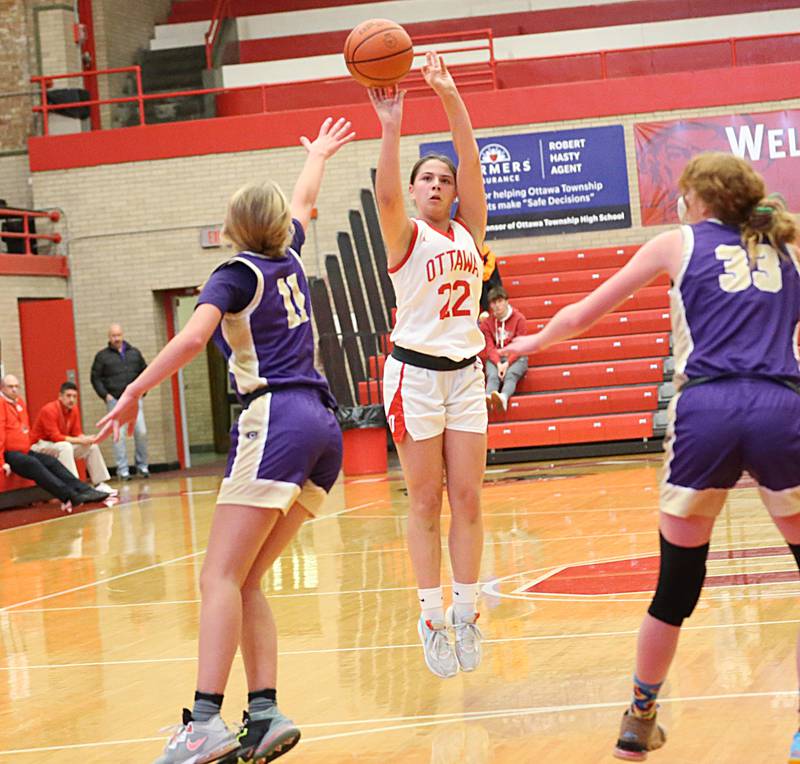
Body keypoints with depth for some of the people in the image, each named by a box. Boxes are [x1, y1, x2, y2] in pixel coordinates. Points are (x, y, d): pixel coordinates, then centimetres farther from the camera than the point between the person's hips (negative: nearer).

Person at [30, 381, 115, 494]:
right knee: (65, 446, -37)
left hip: (63, 445, 8)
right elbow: (55, 437, -28)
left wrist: (85, 438, -20)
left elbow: (77, 433, 4)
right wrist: (80, 441, -30)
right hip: (40, 445, -8)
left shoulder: (74, 410, 1)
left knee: (92, 446, -3)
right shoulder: (49, 410, -23)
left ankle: (99, 484, -1)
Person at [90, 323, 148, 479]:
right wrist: (105, 395, -5)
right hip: (115, 401, -3)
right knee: (119, 435, -8)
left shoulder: (134, 353, 13)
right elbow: (95, 378, 4)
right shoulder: (102, 356, 3)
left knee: (141, 432, -4)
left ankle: (142, 466, 10)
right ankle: (123, 470, -4)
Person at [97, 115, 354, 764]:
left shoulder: (238, 274, 2)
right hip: (323, 426, 7)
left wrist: (133, 393, -18)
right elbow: (303, 202, 41)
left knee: (222, 577, -13)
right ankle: (264, 712, -6)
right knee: (247, 582, 6)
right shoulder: (289, 260, 19)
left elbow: (193, 336, -17)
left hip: (275, 422, -7)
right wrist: (318, 155, 60)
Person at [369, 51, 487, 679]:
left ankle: (466, 612, 7)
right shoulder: (405, 234, 0)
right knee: (426, 501, -2)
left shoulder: (468, 231, 10)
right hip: (416, 371, -4)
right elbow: (386, 193, -21)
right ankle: (432, 617, 2)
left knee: (467, 498, 1)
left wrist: (452, 100, -15)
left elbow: (472, 166, -3)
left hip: (466, 372, 4)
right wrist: (391, 126, -34)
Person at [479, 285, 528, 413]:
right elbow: (490, 347, 0)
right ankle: (488, 397, -62)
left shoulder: (519, 318, 0)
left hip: (515, 357, -2)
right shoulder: (486, 322, 7)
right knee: (492, 376, -31)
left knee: (510, 375, -34)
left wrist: (507, 363, -19)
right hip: (495, 359, 2)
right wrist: (498, 364, -19)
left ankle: (503, 397, -65)